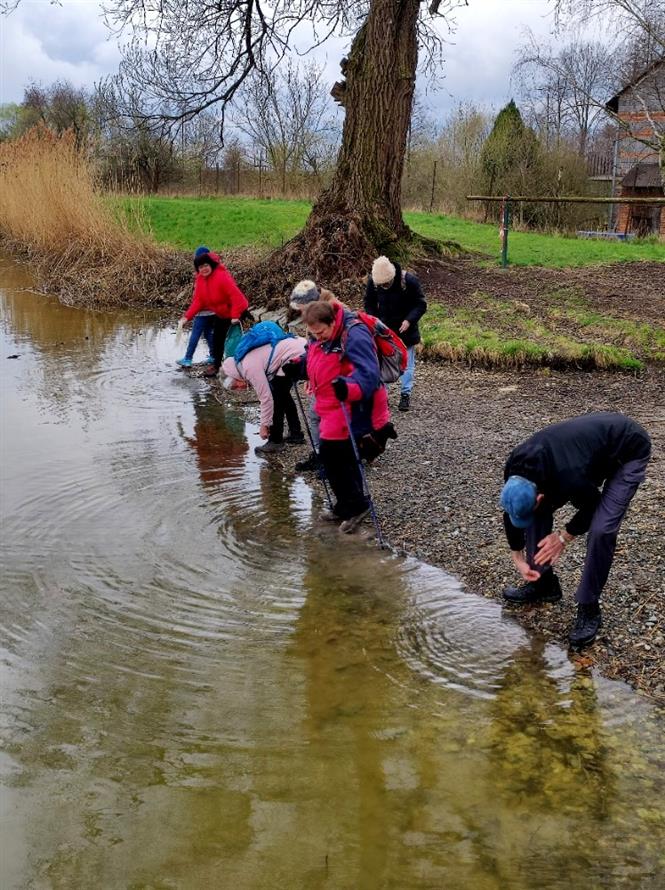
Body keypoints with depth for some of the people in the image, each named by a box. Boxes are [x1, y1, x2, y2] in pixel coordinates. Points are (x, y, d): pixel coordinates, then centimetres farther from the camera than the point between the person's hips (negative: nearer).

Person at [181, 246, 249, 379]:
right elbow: (198, 301, -5)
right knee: (217, 339, 16)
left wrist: (235, 316, -34)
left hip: (234, 313, -8)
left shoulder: (222, 276, -32)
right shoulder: (200, 279, -6)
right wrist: (187, 316, -15)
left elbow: (235, 296, -33)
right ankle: (216, 365, 31)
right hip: (220, 314, 8)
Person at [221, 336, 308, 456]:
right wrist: (267, 423, 20)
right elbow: (264, 391, 20)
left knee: (275, 396, -5)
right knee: (282, 394, 23)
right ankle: (296, 433, 32)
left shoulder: (250, 368, -16)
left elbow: (266, 397, -13)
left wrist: (264, 425, -4)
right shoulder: (246, 361, 14)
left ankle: (275, 442, 3)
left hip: (295, 355, -10)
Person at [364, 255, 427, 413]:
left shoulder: (409, 280, -21)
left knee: (406, 363, 4)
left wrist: (409, 320, -26)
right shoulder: (372, 281, -12)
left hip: (405, 329, -2)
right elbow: (369, 304, 4)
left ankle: (405, 395, 13)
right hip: (383, 329, 2)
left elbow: (421, 305, -12)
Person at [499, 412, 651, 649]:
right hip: (589, 439, 7)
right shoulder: (515, 469, -21)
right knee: (536, 512, -3)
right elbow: (513, 512, -3)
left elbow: (592, 507, -18)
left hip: (629, 450, -7)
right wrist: (518, 558, 2)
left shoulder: (570, 479, -41)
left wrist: (563, 537, -8)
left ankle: (589, 609, -6)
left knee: (601, 529, -22)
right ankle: (544, 583, 13)